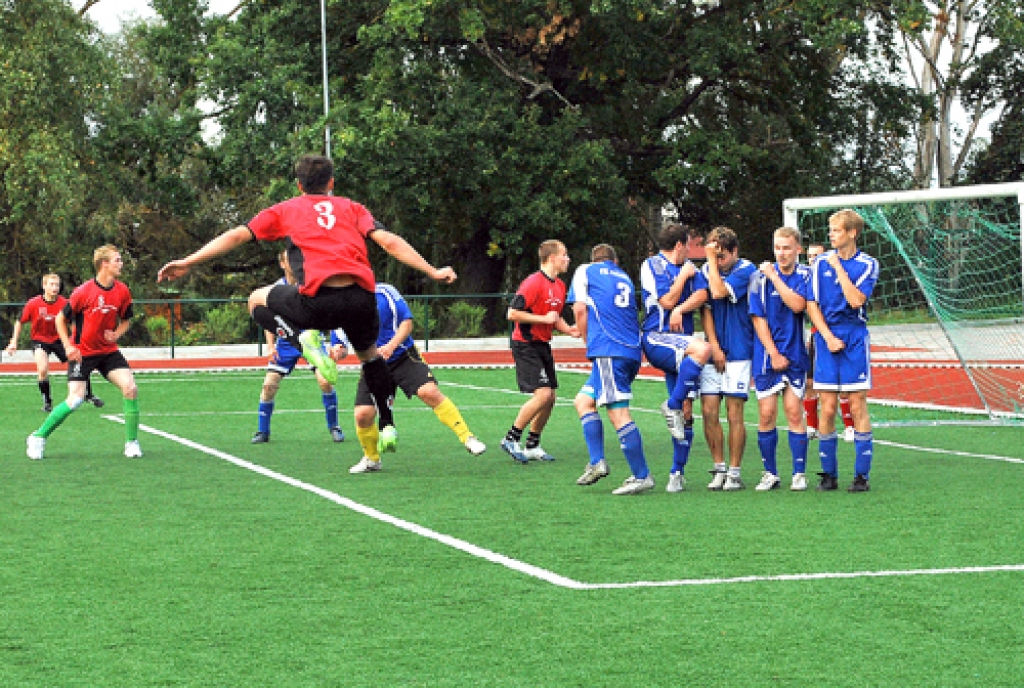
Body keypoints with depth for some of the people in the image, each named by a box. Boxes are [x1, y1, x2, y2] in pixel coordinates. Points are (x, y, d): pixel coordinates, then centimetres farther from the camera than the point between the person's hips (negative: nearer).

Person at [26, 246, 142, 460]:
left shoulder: (122, 292, -2)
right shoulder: (84, 292, -16)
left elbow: (126, 320, 14)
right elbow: (61, 318, -4)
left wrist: (116, 334, -7)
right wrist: (68, 346, -12)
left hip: (108, 351, 4)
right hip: (82, 352, -4)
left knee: (130, 388, -15)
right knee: (75, 400, -15)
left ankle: (131, 442, -1)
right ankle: (39, 437, 4)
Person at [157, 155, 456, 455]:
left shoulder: (285, 210, 20)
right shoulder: (352, 208, 24)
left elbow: (238, 235, 14)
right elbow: (389, 241, 11)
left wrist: (188, 262, 17)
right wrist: (432, 272, 13)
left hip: (318, 300, -3)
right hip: (361, 298, 3)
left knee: (258, 300, 25)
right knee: (369, 353, 33)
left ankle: (302, 338, -2)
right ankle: (387, 427, 25)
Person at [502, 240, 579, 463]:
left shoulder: (560, 285, 11)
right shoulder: (534, 283, -17)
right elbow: (512, 313, -21)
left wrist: (568, 329, 4)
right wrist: (544, 319, -19)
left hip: (543, 345, 9)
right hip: (526, 345, -9)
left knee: (550, 397, 6)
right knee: (542, 394, -17)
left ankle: (532, 446, 16)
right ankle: (511, 439, -6)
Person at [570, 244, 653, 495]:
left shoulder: (585, 271, 11)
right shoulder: (624, 277, 25)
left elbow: (580, 309, 2)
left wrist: (588, 341, 15)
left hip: (608, 350, -7)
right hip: (632, 350, 7)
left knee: (618, 413, -10)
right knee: (584, 400, 17)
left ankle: (642, 476, -13)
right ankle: (597, 462, 6)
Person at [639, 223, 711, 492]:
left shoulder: (688, 267, 19)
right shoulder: (652, 265, 2)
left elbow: (702, 295, 2)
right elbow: (667, 301, -7)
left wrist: (680, 309, -13)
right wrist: (684, 276, 3)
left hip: (680, 344, 6)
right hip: (656, 339, -6)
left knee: (686, 410, -1)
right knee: (701, 348, -35)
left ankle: (677, 473, 6)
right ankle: (671, 406, -19)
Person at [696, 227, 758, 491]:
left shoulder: (746, 270, -5)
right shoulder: (706, 271, 9)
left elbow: (719, 292, -19)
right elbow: (706, 309, 7)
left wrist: (712, 258, -12)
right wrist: (714, 346, -3)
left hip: (738, 352, -4)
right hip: (712, 351, 4)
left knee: (734, 413, -4)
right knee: (709, 412, -1)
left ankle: (734, 472, 3)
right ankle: (719, 469, 11)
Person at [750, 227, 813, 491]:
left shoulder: (805, 276, 0)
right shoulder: (762, 277, 0)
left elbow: (797, 305, -17)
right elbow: (759, 318, -1)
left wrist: (775, 277, -15)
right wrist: (773, 353, -7)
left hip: (795, 354, 0)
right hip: (766, 354, 0)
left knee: (794, 413, -2)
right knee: (766, 415, 0)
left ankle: (799, 473, 5)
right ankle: (770, 473, 10)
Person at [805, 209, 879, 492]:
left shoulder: (868, 264, 0)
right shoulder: (821, 262, 7)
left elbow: (856, 300, -14)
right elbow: (812, 304, 5)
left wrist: (839, 267, -10)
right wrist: (828, 336, -6)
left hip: (855, 339, -2)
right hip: (826, 338, 2)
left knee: (858, 406, -3)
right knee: (827, 408, 0)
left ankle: (862, 474, 2)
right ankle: (828, 474, 7)